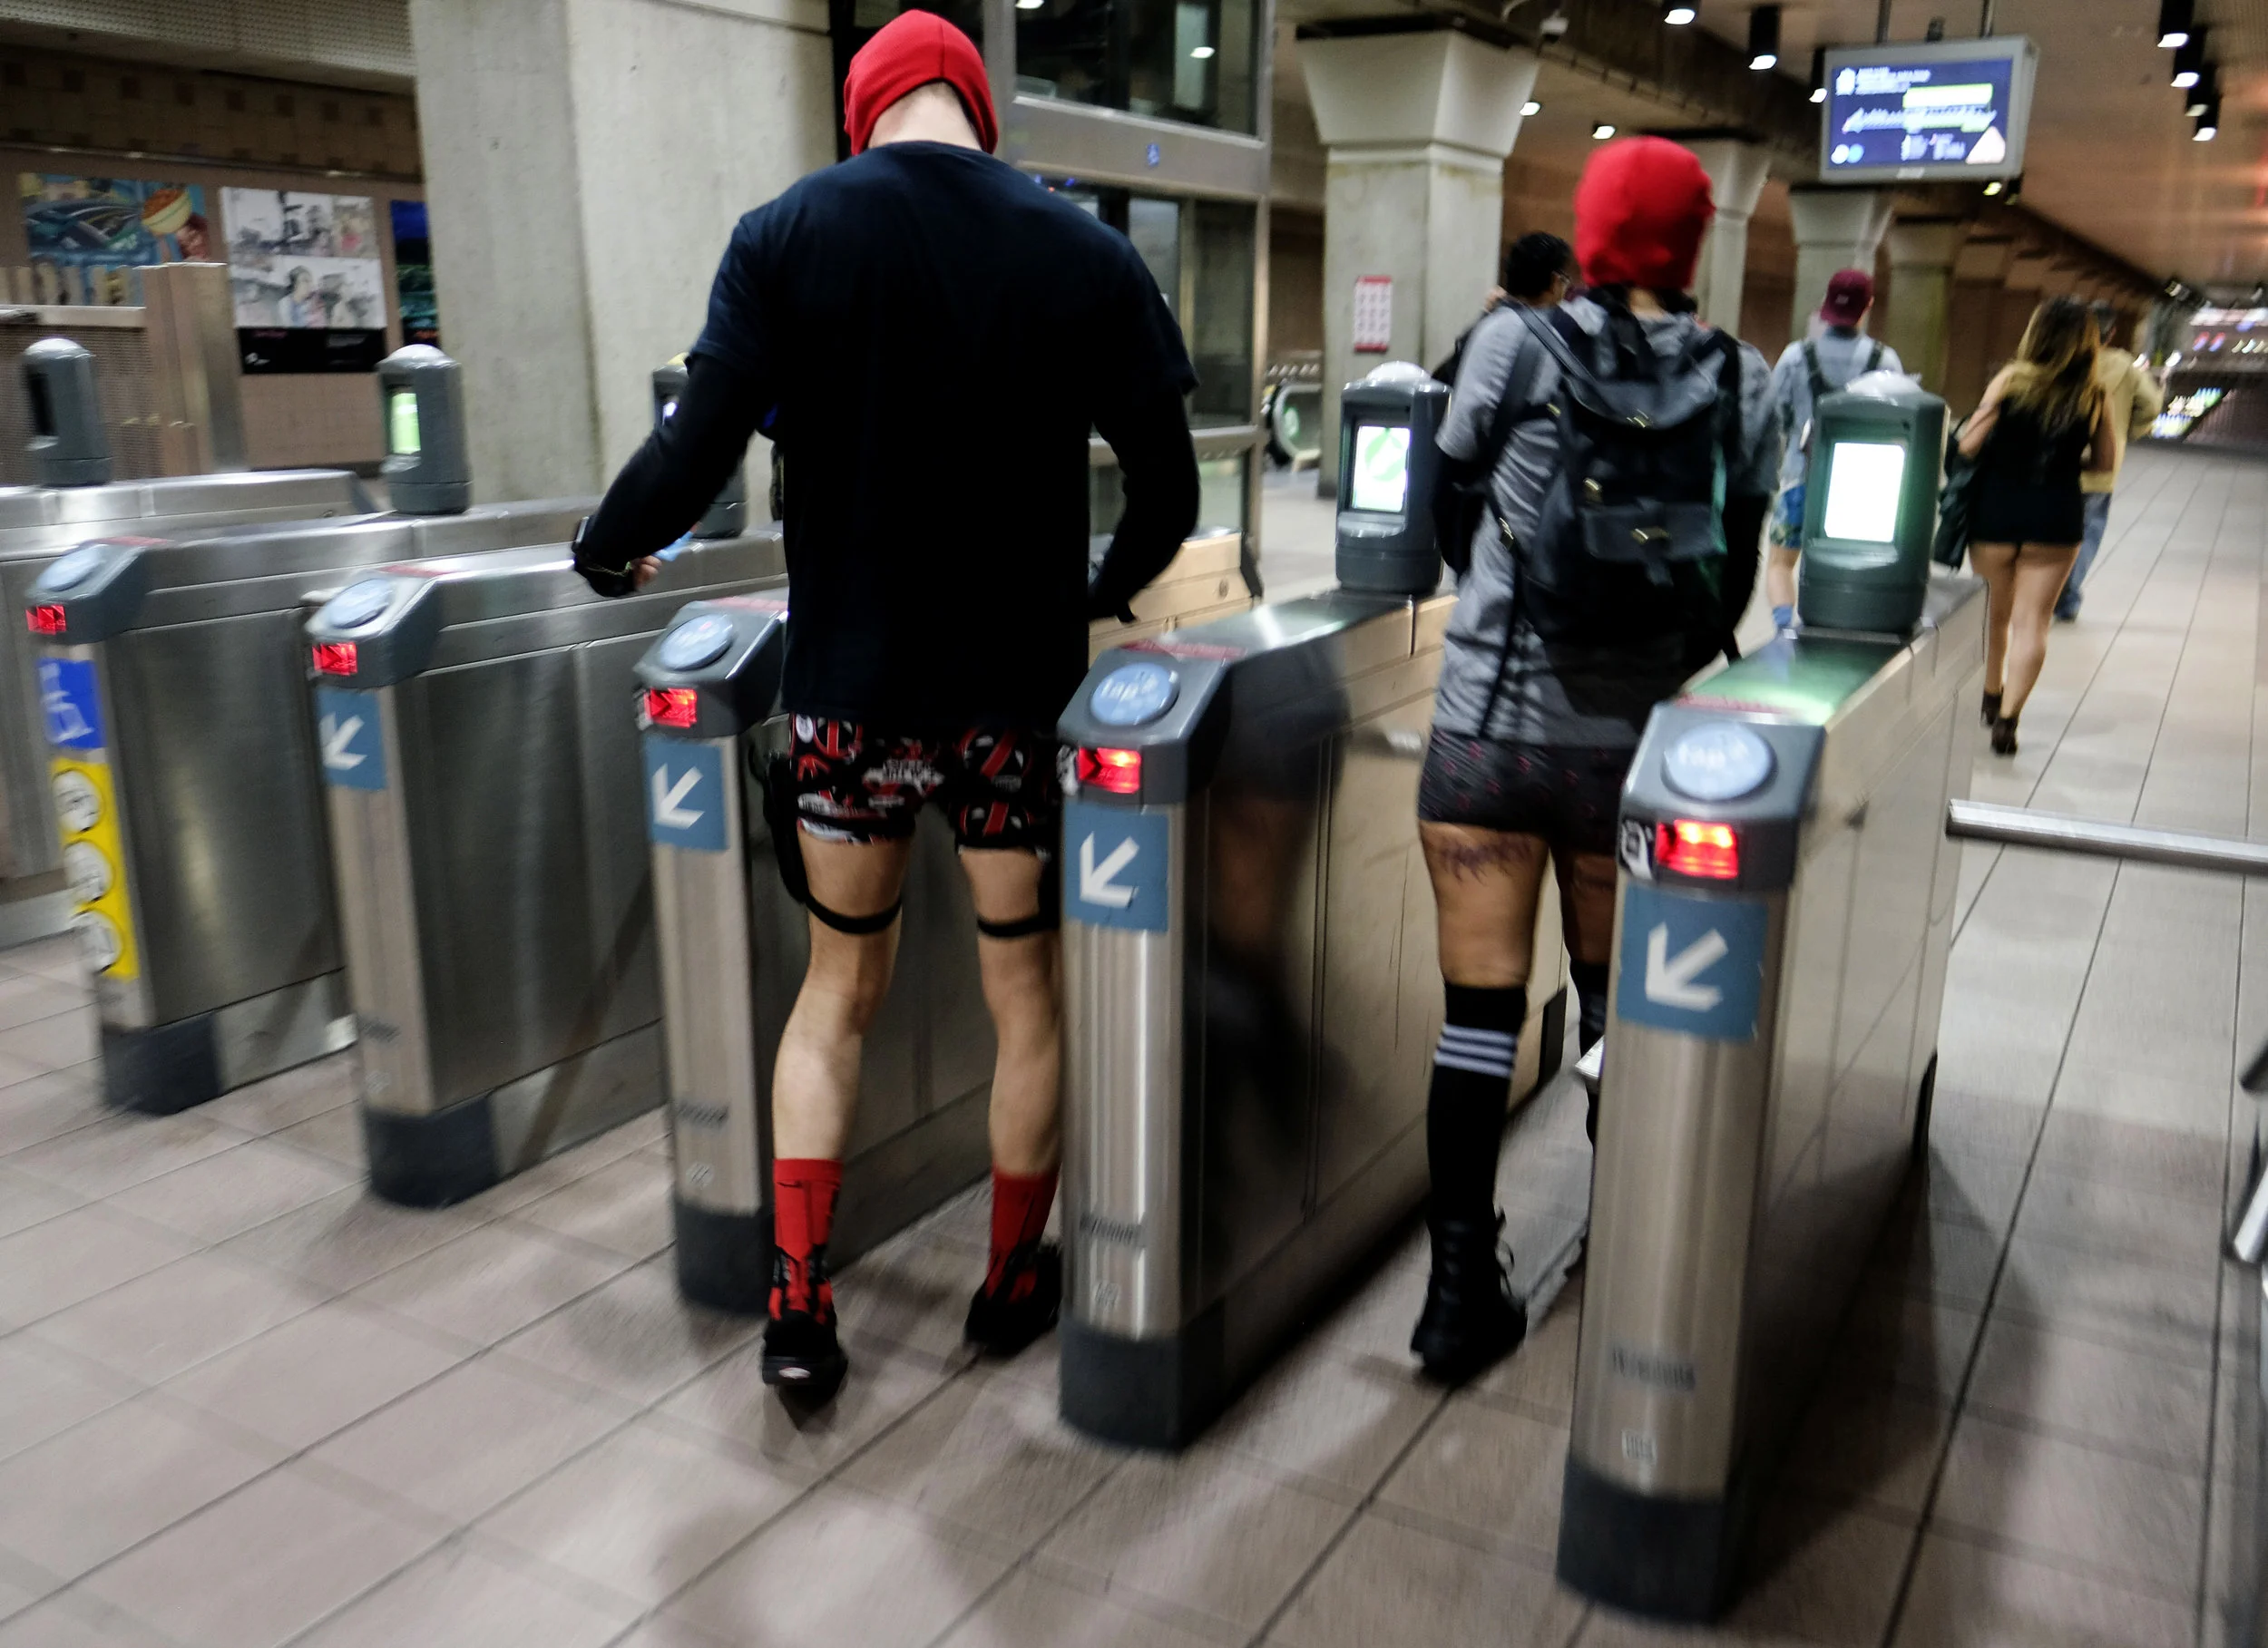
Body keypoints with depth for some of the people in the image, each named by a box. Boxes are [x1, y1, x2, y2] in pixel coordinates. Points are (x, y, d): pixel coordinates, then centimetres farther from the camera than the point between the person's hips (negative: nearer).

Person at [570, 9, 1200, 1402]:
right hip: (1019, 688, 0)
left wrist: (608, 553, 10)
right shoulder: (1085, 253, -3)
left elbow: (701, 448, -9)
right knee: (1027, 990, 15)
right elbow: (1169, 486, -1)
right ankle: (1014, 1284, 29)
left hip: (849, 685, 1)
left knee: (838, 987, 16)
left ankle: (799, 1307, 16)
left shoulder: (786, 236, -5)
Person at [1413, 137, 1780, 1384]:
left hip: (1489, 722, -2)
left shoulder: (1513, 347, -2)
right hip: (1636, 739, 2)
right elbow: (1732, 587, 7)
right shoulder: (1741, 385, 3)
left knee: (1478, 1008, 3)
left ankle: (1461, 1285, 7)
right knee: (1622, 1002, 18)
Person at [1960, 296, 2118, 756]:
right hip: (2057, 518, 1)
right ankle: (2007, 717, -7)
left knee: (1995, 613, 17)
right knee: (2032, 621, 3)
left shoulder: (2011, 380, -8)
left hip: (1996, 512, 0)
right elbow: (2106, 462, 6)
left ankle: (1991, 697, 33)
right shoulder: (2095, 397, -2)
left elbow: (1968, 446, -10)